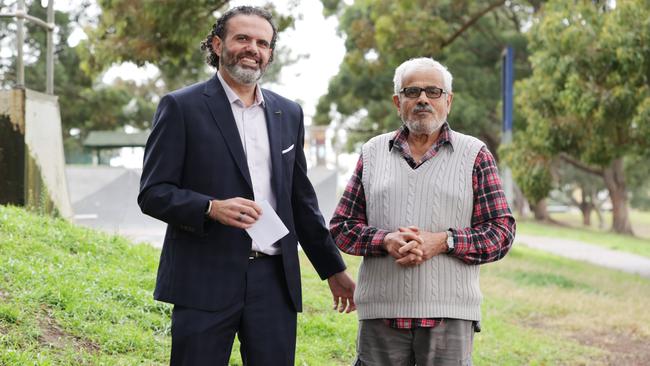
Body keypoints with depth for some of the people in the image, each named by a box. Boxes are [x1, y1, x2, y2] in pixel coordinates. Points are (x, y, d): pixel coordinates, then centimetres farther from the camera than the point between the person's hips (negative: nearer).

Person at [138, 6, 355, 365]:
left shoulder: (288, 114, 15)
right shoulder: (181, 107, -1)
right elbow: (152, 193, -5)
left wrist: (333, 269, 22)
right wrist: (212, 208, -21)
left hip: (274, 281, 4)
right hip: (207, 280, -4)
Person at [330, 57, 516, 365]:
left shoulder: (474, 155, 7)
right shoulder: (373, 152, 13)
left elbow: (502, 232, 2)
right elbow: (341, 226, 11)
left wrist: (443, 241, -12)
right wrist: (385, 241, -8)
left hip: (449, 315, -1)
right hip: (381, 313, 2)